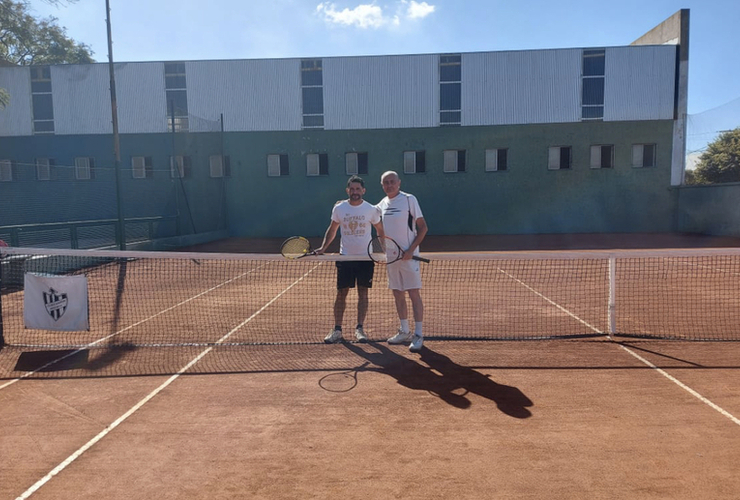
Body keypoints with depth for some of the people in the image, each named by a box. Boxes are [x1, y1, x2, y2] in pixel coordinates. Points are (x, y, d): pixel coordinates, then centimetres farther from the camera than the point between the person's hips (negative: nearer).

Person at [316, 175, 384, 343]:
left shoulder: (371, 209, -2)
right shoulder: (339, 208, 2)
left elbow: (380, 231, 6)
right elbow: (332, 230, 12)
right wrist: (323, 247, 0)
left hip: (366, 257, 0)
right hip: (345, 257, 1)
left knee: (363, 293, 4)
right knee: (341, 293, 2)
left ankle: (359, 329, 14)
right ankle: (337, 330, 11)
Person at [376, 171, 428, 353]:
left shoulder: (409, 199, -7)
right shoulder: (382, 204, 10)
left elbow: (423, 227, -8)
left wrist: (410, 250, -16)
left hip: (408, 255, -6)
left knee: (414, 294, -5)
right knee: (398, 295, 12)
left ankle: (418, 335, 2)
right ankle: (404, 332, 24)